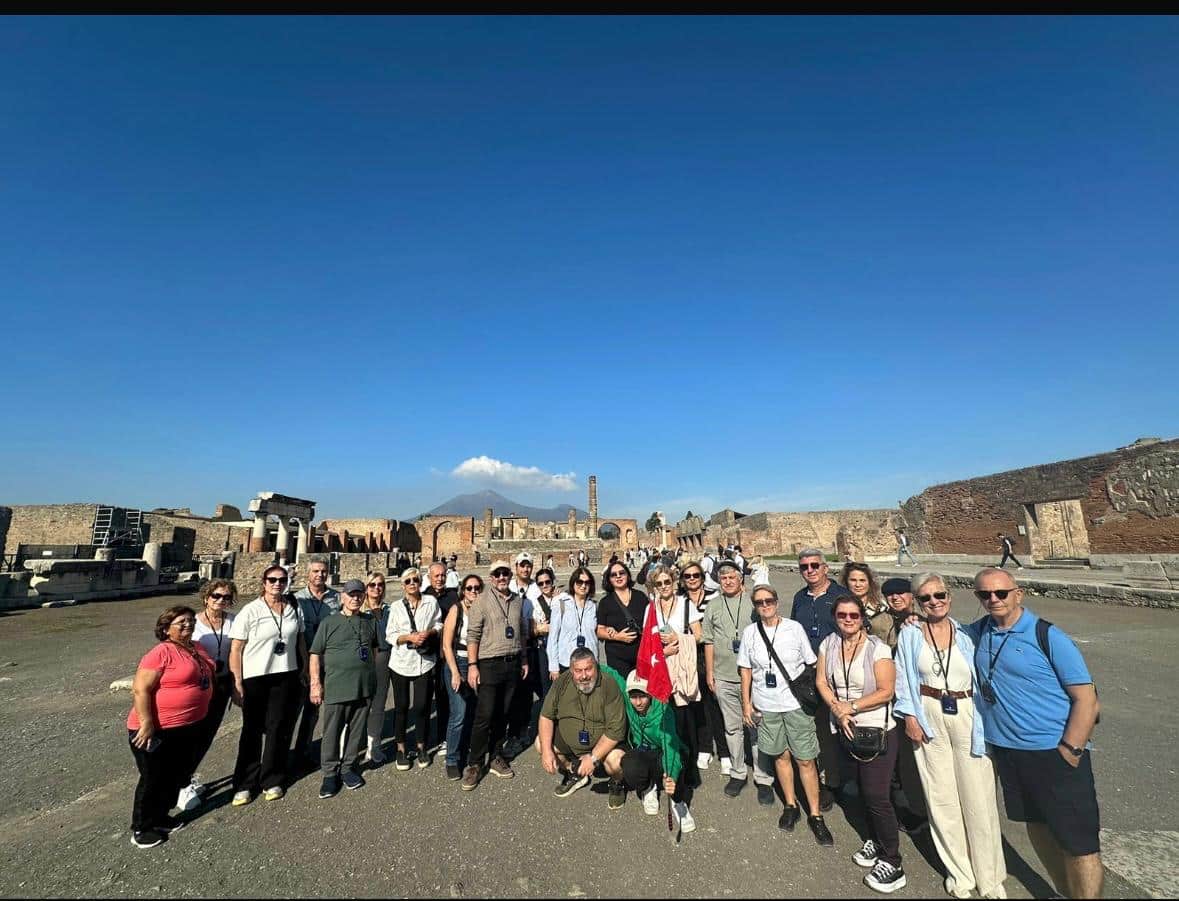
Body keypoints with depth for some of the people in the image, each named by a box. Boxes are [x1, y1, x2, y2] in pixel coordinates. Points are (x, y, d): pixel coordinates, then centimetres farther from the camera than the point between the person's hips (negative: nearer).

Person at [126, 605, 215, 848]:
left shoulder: (197, 648, 5)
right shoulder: (161, 653, -20)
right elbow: (140, 690, -22)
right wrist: (146, 724, -24)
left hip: (190, 727, 8)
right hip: (158, 730, -8)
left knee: (176, 776, 19)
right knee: (154, 779, 8)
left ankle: (160, 818, 37)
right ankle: (142, 828, 27)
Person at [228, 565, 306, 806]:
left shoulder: (294, 609, 3)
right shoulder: (250, 611, -8)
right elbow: (235, 650, -7)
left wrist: (305, 673, 9)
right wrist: (237, 683, -11)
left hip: (286, 677, 3)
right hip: (255, 679, -3)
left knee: (279, 730, 10)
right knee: (252, 731, 9)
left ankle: (273, 780, 26)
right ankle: (244, 784, 25)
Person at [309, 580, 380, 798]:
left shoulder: (370, 621, 7)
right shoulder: (329, 622, -3)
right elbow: (315, 654, -2)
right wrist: (316, 683, -8)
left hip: (364, 687, 3)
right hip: (336, 687, -3)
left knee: (356, 730, 11)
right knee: (332, 731, 6)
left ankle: (349, 768, 28)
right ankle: (330, 773, 22)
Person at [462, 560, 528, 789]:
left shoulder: (518, 601, 8)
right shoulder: (482, 602, -7)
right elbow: (472, 635, -9)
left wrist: (523, 660, 15)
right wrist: (472, 665, -14)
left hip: (512, 664, 5)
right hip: (489, 665, -4)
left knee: (503, 714, 13)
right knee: (484, 716, -3)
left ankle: (496, 757, 27)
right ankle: (474, 764, 11)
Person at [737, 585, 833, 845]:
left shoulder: (794, 628, -7)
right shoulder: (749, 632, -3)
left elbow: (811, 664, 0)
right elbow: (746, 669, 5)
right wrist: (746, 702, 4)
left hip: (797, 704, -1)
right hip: (766, 706, 2)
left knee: (806, 760, 3)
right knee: (781, 756, 14)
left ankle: (815, 814, 20)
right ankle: (791, 806, 33)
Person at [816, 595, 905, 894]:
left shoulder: (877, 648, -15)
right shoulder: (829, 644, -1)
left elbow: (886, 691, -17)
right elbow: (821, 681, 1)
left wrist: (851, 707, -16)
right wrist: (837, 708, -14)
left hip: (878, 731, -5)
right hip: (846, 730, 5)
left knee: (876, 796, -1)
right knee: (863, 790, 17)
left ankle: (892, 864, 15)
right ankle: (875, 841, 37)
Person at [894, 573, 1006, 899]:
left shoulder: (966, 634, -1)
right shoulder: (910, 634, -2)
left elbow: (983, 678, 3)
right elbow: (904, 678, 2)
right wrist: (909, 716, -2)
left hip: (967, 715, 0)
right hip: (929, 716, 0)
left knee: (978, 796, 5)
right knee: (942, 796, 9)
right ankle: (959, 872, 27)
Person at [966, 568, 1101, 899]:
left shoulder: (1048, 637, -12)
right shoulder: (979, 631, 1)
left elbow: (1086, 698, -12)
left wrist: (1069, 753, -15)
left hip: (1055, 753, -5)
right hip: (1005, 749, 5)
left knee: (1078, 840, 2)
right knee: (1037, 826, 20)